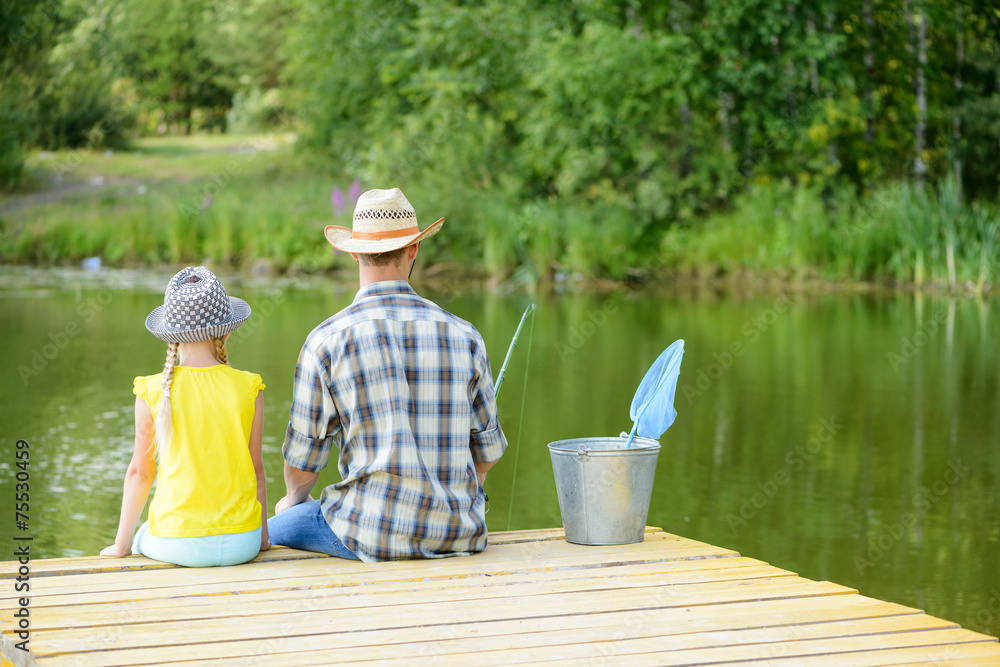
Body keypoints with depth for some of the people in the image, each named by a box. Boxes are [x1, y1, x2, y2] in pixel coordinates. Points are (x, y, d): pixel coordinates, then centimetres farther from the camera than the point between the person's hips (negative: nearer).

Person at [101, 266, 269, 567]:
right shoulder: (249, 389, -4)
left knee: (143, 541, 32)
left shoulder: (153, 392, -7)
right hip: (240, 543, 1)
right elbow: (256, 468, 2)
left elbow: (139, 471, 1)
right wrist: (262, 536, 16)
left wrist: (121, 545, 12)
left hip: (177, 544, -1)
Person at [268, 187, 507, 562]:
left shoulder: (327, 340, -8)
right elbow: (487, 448, 11)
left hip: (373, 531, -4)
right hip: (460, 533, 4)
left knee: (272, 533, 21)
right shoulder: (463, 335, 2)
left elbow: (304, 455, -1)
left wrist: (294, 500, 21)